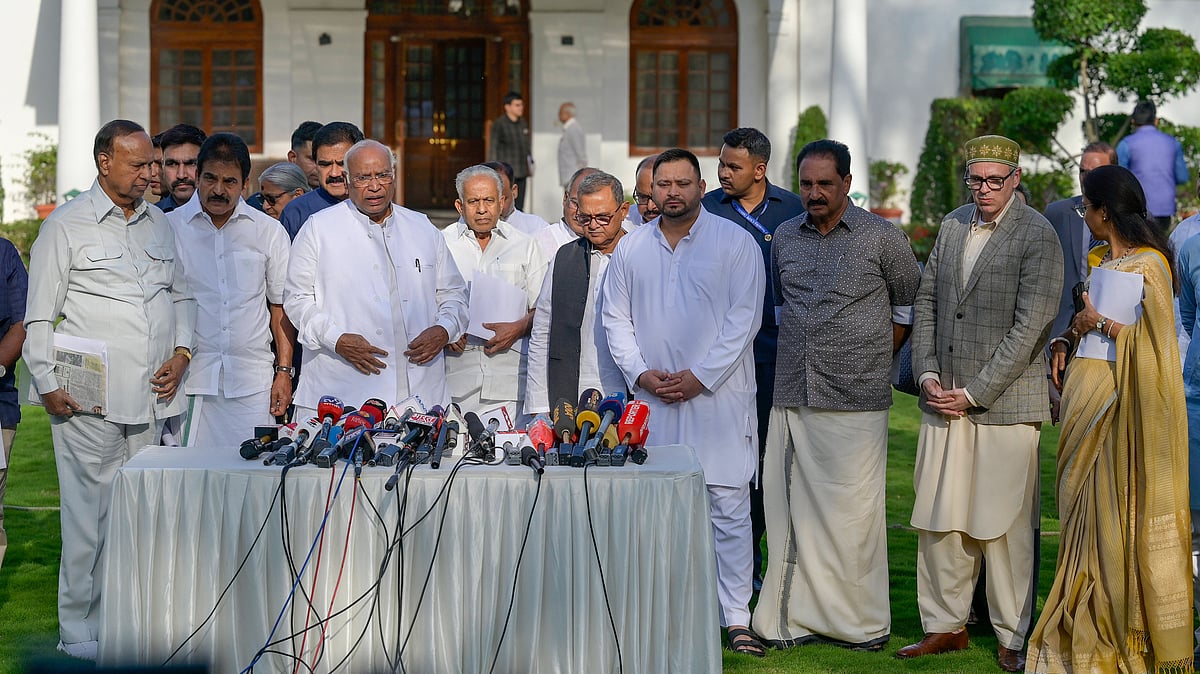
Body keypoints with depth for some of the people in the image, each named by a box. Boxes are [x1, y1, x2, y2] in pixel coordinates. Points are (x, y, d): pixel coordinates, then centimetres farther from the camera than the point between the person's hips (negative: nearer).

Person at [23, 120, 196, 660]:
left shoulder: (159, 225, 16)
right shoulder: (66, 225, -1)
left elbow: (181, 295, 23)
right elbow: (39, 315, -1)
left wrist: (181, 353, 7)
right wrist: (48, 385, -8)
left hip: (151, 396, 5)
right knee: (89, 511, -5)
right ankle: (78, 626, 4)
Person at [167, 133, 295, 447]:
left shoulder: (270, 232, 10)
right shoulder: (169, 228, 5)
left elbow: (281, 307, 13)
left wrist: (284, 372, 5)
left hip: (252, 384, 1)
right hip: (188, 380, -1)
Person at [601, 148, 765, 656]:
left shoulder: (735, 242, 0)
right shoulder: (630, 247, 11)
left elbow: (743, 319, -5)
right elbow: (615, 318, 13)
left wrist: (700, 377, -11)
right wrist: (640, 372, -2)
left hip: (718, 397, -3)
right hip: (652, 399, 3)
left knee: (728, 508, -5)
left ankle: (737, 618, -1)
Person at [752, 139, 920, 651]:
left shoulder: (882, 238, -1)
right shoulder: (784, 238, 12)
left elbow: (910, 303, 9)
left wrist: (875, 358, 9)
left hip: (855, 398, -4)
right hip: (791, 396, 4)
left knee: (851, 510, -4)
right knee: (792, 508, 4)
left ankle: (861, 622, 5)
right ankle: (799, 617, 12)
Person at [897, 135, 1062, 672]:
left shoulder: (1038, 236, -8)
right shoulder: (953, 225, 12)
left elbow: (1028, 329, -13)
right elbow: (926, 300, 15)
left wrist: (973, 393, -13)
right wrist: (928, 374, 2)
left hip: (1004, 404, -5)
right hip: (944, 400, 6)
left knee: (1005, 526, -1)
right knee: (937, 519, 7)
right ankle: (946, 626, 18)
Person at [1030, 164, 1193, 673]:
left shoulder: (1148, 266, -11)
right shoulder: (1100, 260, 14)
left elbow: (1154, 343, -18)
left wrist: (1099, 322, -11)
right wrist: (1066, 340, 5)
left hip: (1119, 408, -8)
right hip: (1085, 404, 8)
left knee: (1117, 515, -3)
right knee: (1084, 517, 10)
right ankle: (1088, 631, 19)